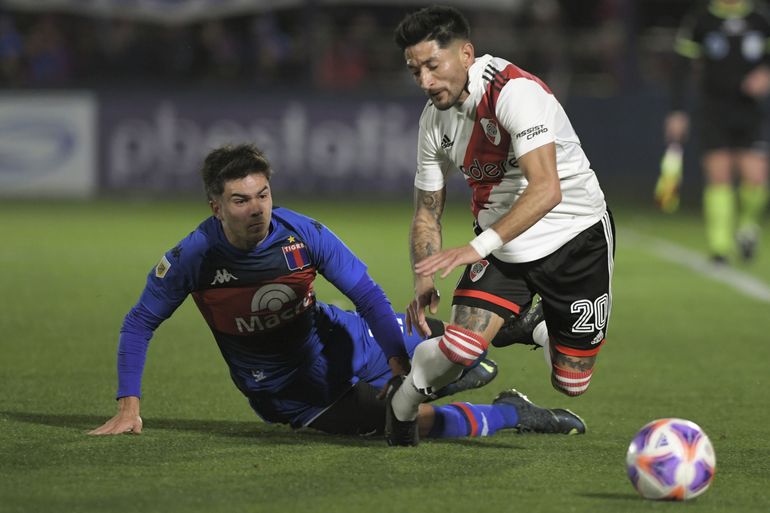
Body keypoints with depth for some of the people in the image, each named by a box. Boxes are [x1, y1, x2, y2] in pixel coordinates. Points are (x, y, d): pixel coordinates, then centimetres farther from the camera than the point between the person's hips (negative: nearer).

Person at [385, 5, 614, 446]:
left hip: (575, 237, -4)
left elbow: (547, 189, -36)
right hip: (501, 246, 4)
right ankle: (401, 403, 9)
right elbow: (427, 213, 6)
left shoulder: (516, 92, -26)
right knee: (460, 346, -22)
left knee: (571, 382, 1)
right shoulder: (435, 118, -3)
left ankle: (545, 333, 37)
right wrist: (425, 282, -10)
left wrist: (477, 248, -43)